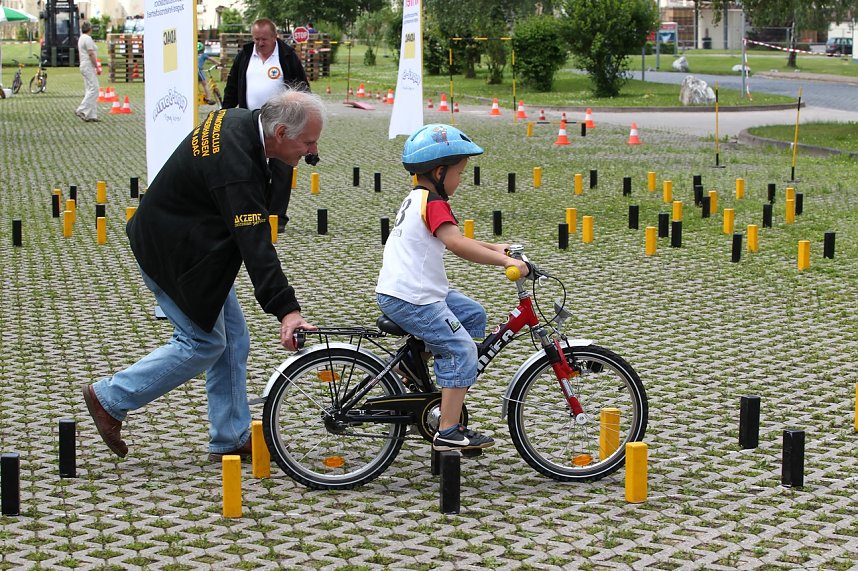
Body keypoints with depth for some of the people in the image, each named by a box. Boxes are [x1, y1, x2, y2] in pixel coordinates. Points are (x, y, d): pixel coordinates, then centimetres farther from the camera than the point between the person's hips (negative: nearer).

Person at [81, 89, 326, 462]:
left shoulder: (236, 120, -4)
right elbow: (256, 245, -38)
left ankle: (231, 439, 15)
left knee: (232, 340, 9)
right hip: (173, 256, -10)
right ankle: (109, 399, 8)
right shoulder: (236, 168, -33)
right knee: (203, 343, -3)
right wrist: (286, 310, -40)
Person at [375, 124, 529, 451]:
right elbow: (455, 243, -32)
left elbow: (451, 241, 25)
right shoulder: (434, 203, -16)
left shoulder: (416, 198, 17)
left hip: (397, 292, 10)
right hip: (411, 299, -10)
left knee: (473, 314, 18)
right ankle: (448, 433, -8)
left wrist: (494, 248, 19)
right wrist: (505, 261, -34)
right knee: (463, 351, -8)